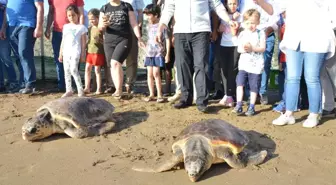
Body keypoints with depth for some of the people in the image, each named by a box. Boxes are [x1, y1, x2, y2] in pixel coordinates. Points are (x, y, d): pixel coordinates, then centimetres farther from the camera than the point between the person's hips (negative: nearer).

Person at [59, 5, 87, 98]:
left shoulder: (81, 27, 1)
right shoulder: (65, 26, 14)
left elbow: (83, 43, 0)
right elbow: (63, 41, 16)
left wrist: (83, 55, -5)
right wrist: (60, 54, 13)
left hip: (75, 52, -5)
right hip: (66, 52, 6)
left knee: (74, 70, -15)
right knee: (66, 71, 5)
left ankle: (80, 89, -6)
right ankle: (68, 90, 12)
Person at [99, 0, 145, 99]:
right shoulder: (104, 8, 12)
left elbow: (134, 23, 3)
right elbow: (100, 28, 6)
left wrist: (139, 38, -7)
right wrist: (103, 25, -18)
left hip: (124, 39, -3)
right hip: (109, 41, 4)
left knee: (115, 62, -21)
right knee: (112, 66, 1)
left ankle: (119, 90, -15)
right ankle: (118, 90, 11)